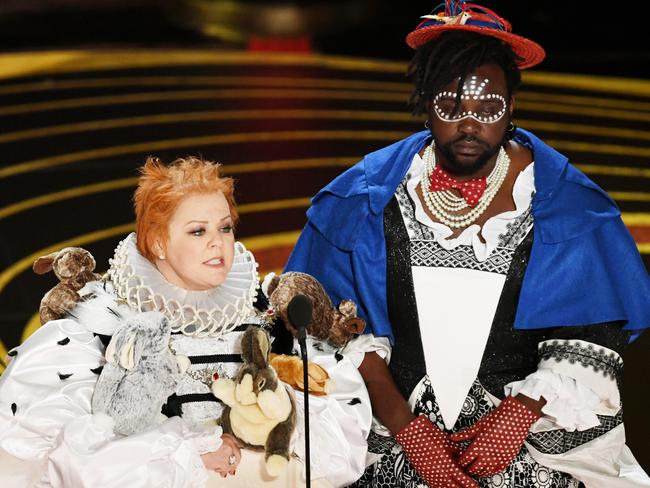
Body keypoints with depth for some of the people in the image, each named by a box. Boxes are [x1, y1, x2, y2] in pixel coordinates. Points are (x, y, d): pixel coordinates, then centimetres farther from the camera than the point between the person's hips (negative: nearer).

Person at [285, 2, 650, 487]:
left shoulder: (566, 204, -1)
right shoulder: (365, 197, 1)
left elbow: (590, 337, 0)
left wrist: (520, 412, -12)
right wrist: (406, 426, -9)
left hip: (527, 428, 0)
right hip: (389, 430, 1)